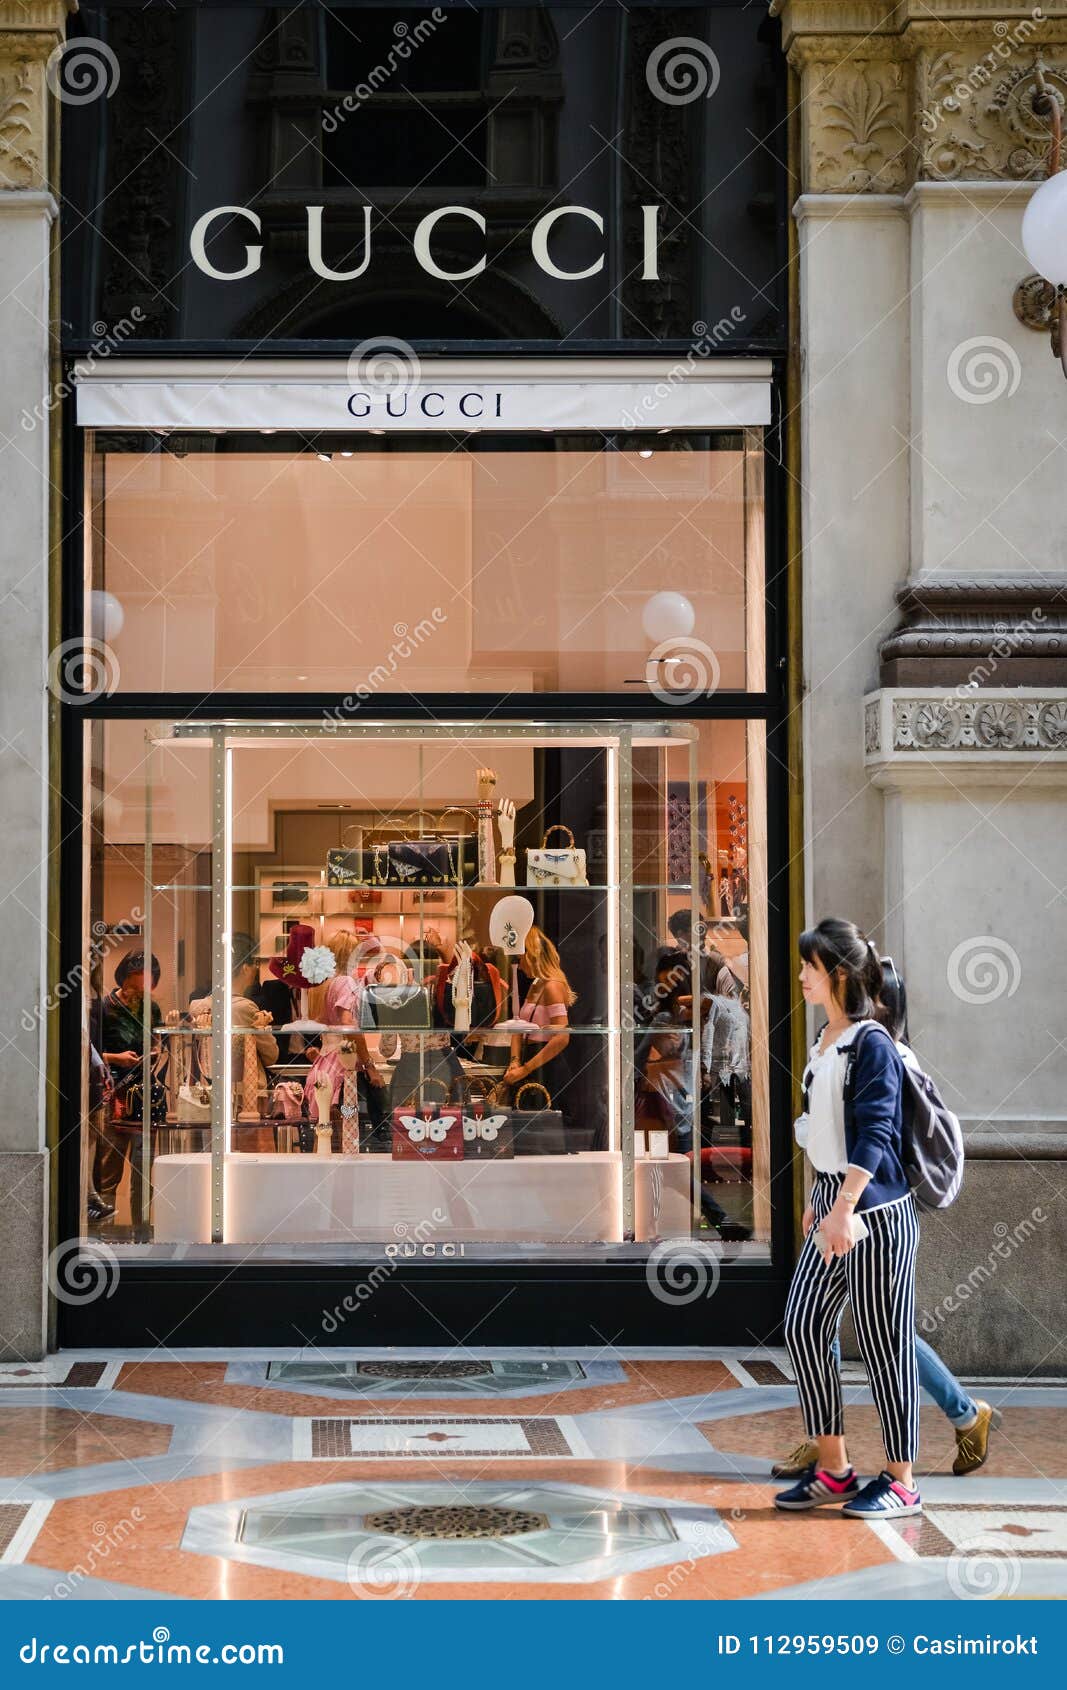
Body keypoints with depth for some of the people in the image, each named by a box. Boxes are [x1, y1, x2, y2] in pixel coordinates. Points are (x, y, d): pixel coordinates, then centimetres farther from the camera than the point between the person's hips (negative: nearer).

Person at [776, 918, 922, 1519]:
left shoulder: (872, 1043, -13)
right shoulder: (825, 1042, 14)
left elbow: (874, 1133, -20)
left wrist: (844, 1209, -26)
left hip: (876, 1211, -9)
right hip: (835, 1205, 9)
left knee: (883, 1343, -2)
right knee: (803, 1327, 6)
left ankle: (901, 1482, 7)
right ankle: (833, 1469, 15)